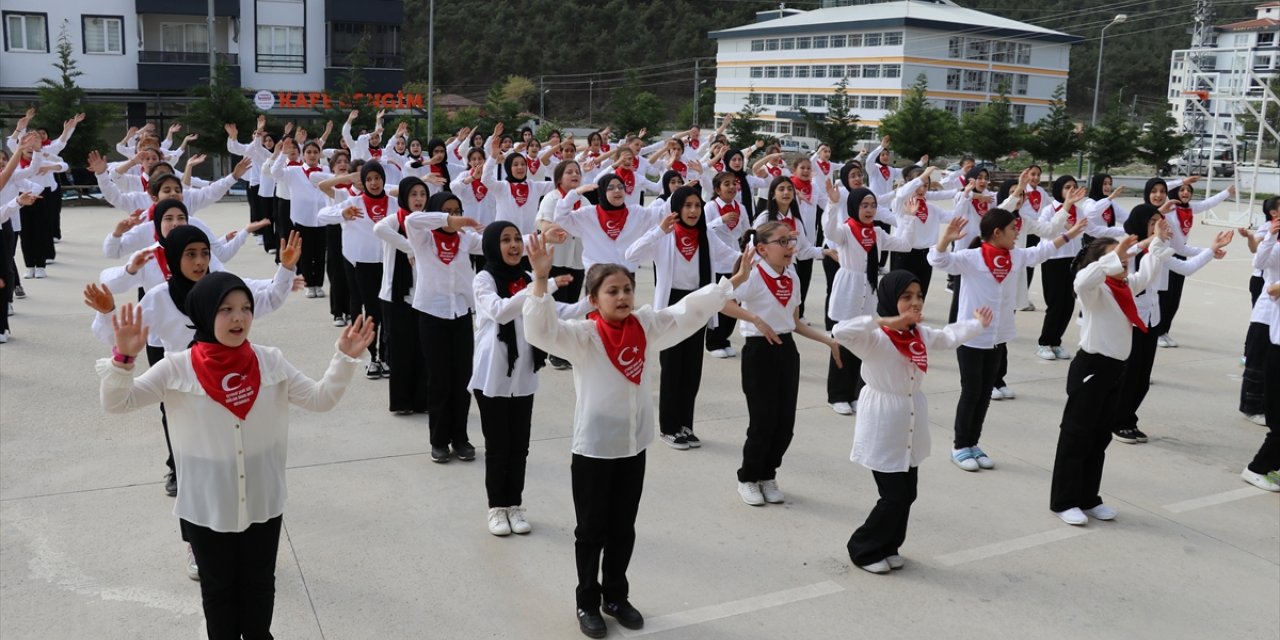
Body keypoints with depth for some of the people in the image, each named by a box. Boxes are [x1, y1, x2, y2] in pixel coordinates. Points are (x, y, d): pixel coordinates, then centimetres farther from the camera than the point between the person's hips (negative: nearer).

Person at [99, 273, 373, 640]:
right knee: (217, 587, 19)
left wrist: (346, 357, -17)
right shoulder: (177, 369, -14)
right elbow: (115, 403, -13)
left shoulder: (271, 362, -7)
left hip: (262, 500, 2)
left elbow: (321, 399, -3)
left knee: (259, 583, 21)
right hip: (207, 505, -2)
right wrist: (124, 357, -31)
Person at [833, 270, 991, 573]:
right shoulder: (875, 338, -20)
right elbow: (841, 332, -39)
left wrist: (978, 323, 30)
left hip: (910, 427, 8)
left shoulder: (921, 334, 5)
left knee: (907, 494, 13)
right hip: (882, 430, -8)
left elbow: (948, 337, 26)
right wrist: (885, 321, -40)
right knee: (894, 496, -3)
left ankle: (887, 547, 33)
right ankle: (863, 549, 17)